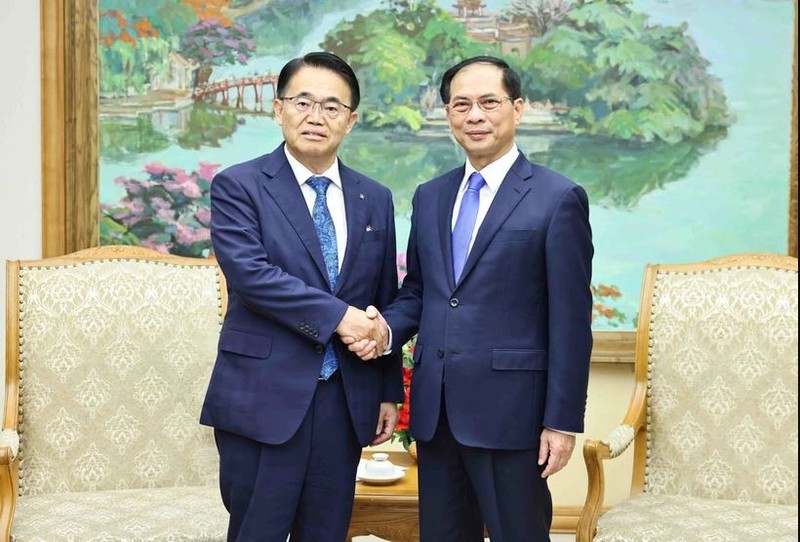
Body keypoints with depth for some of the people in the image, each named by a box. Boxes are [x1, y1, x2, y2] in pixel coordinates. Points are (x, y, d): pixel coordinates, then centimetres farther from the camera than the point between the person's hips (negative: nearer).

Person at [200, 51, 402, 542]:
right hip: (265, 397, -4)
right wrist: (338, 316, -19)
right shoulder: (238, 186, -3)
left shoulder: (376, 200, 10)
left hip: (346, 400, 4)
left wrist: (389, 391, 12)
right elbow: (249, 272, -18)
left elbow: (386, 302, 13)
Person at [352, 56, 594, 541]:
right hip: (435, 409, 6)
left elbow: (570, 322, -9)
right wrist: (387, 328, -3)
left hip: (509, 411, -5)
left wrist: (563, 422, -11)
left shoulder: (558, 199, -7)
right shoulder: (429, 197, 11)